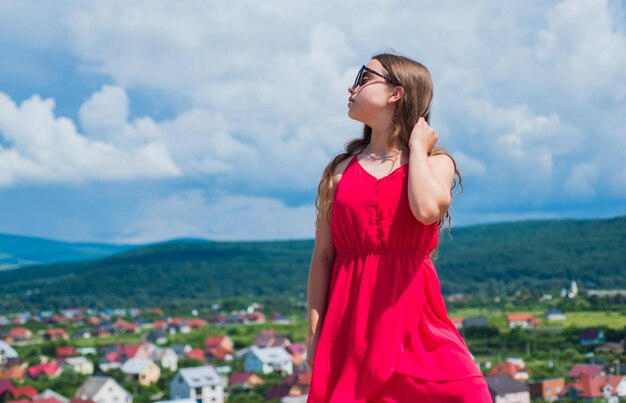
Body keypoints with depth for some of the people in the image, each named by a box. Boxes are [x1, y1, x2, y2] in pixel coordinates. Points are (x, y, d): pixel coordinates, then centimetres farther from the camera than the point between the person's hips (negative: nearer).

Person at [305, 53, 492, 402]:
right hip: (351, 322, 2)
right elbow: (322, 255, 7)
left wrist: (417, 147, -3)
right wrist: (315, 333, 0)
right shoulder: (341, 170, 10)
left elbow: (428, 209, -19)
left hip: (415, 321, -2)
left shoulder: (436, 162, 5)